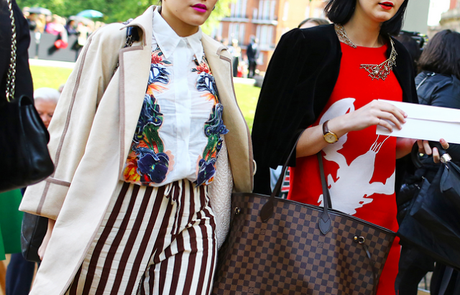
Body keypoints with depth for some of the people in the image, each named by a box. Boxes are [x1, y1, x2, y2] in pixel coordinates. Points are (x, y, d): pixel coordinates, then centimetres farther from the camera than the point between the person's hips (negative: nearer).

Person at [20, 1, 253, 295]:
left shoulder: (217, 59, 12)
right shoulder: (114, 41, 0)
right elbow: (72, 131, -1)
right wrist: (58, 214, -1)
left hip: (192, 217, 3)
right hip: (118, 212, -3)